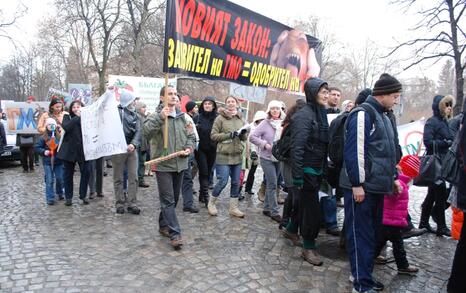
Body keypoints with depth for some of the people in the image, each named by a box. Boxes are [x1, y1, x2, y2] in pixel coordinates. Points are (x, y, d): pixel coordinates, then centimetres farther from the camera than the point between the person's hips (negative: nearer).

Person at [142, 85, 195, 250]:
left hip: (180, 163, 6)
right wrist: (160, 117, -32)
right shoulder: (156, 116, -6)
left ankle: (164, 225, 33)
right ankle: (175, 234, -3)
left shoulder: (183, 117, 11)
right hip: (163, 164, -6)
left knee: (174, 198, 16)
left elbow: (190, 136, 17)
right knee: (168, 200, -6)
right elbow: (146, 132, -23)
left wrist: (189, 147, -2)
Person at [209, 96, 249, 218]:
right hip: (223, 155, -5)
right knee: (223, 181, -5)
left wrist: (243, 134, -7)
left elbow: (245, 137, 17)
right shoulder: (220, 118, -4)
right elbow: (213, 135, -8)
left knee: (236, 183, 9)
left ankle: (233, 208, 22)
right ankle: (211, 203, 19)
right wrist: (229, 135, -17)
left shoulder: (240, 118, 11)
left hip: (237, 155, 5)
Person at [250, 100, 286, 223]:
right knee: (272, 184, -7)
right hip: (267, 158, -4)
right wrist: (265, 144, -16)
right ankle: (274, 212, 1)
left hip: (279, 158, 5)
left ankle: (267, 208, 26)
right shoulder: (265, 123, -9)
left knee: (271, 184, 13)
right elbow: (252, 136, -11)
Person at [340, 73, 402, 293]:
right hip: (361, 187, -9)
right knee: (361, 234, -2)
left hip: (376, 187, 10)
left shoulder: (382, 116, 18)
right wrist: (357, 184, -20)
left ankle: (364, 274, 28)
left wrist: (393, 178, 19)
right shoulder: (362, 114, -11)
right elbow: (354, 151, -18)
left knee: (372, 233, 15)